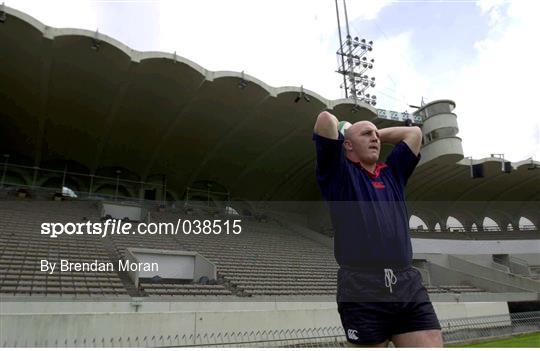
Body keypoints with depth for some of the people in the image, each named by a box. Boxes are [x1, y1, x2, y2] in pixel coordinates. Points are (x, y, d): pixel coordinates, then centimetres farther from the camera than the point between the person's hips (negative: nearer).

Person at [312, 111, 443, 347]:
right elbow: (326, 118, 0)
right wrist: (333, 125, 21)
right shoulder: (339, 171, 8)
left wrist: (378, 133, 33)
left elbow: (414, 132, 31)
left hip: (409, 287, 5)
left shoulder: (392, 173, 24)